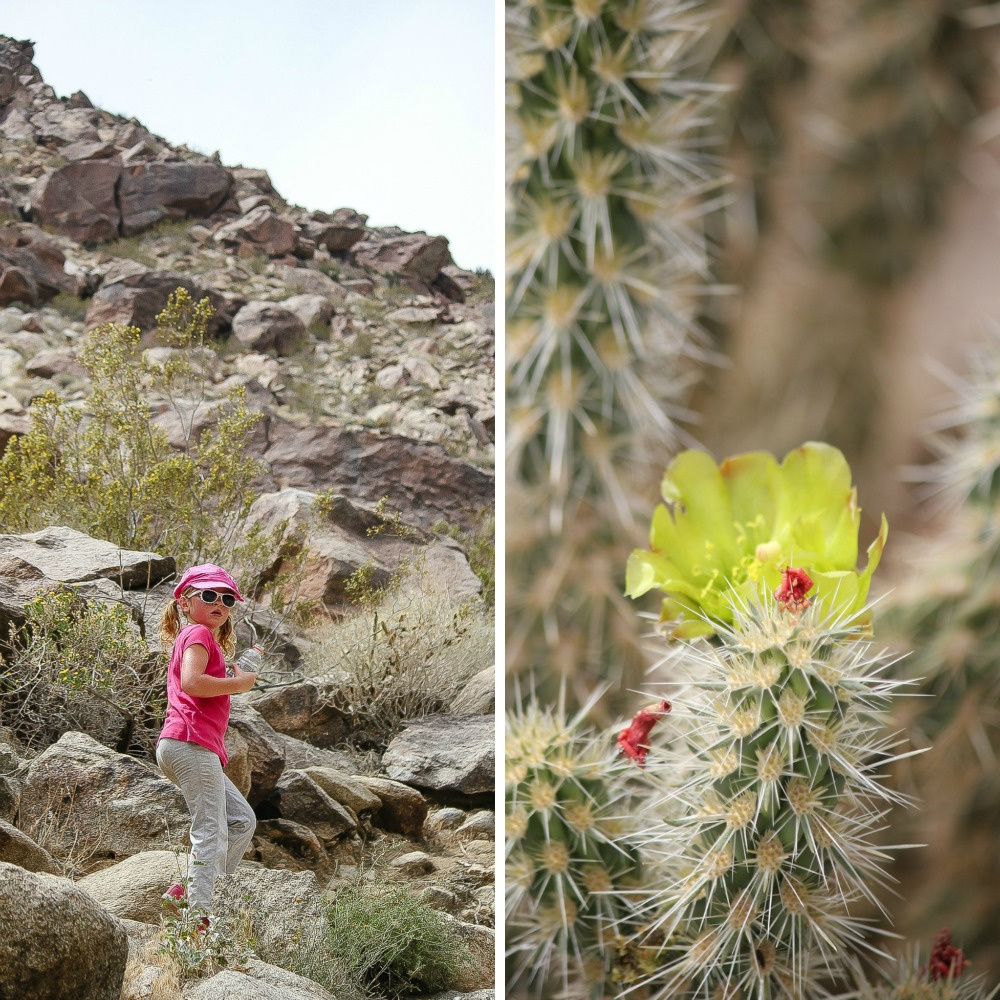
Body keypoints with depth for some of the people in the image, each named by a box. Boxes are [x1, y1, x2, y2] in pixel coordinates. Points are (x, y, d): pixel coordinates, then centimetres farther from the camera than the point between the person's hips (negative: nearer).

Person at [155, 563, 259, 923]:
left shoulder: (190, 638, 27)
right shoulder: (198, 633, -3)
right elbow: (191, 682, -20)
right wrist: (239, 682, -9)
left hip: (178, 745, 10)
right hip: (192, 743, -10)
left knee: (242, 820, 13)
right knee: (211, 830, -12)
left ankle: (188, 891, 7)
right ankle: (199, 914, -16)